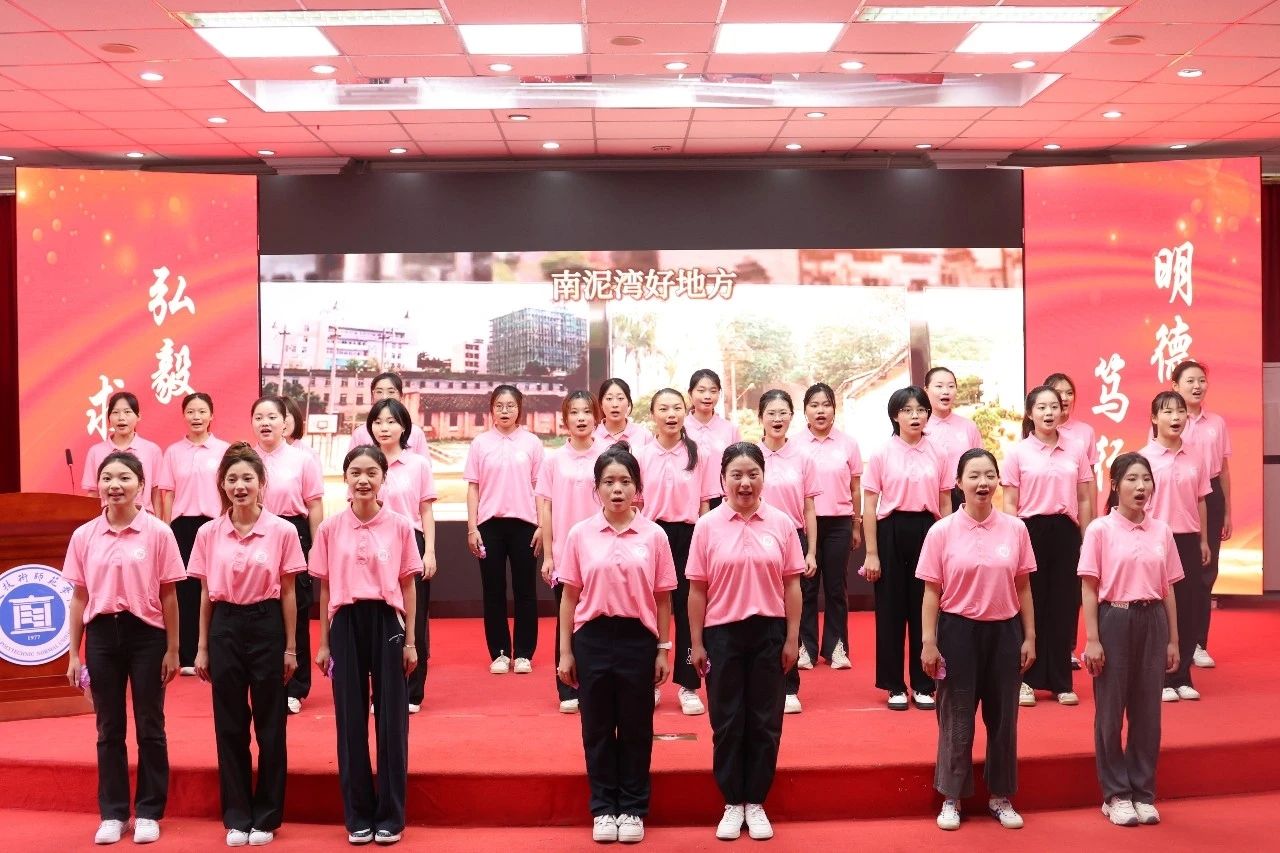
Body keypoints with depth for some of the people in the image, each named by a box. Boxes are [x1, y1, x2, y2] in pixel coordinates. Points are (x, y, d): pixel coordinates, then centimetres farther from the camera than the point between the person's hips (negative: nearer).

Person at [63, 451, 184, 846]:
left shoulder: (158, 533, -6)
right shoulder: (84, 536, 2)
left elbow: (168, 595, -2)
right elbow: (79, 598, 6)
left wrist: (172, 650, -3)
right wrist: (73, 654, 5)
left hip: (146, 634, -2)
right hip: (102, 634, 2)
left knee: (150, 727, 6)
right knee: (109, 729, 10)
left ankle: (148, 813, 17)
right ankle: (113, 813, 20)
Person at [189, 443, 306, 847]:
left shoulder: (282, 531, -5)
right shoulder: (209, 533, 1)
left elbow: (287, 594, -1)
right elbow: (206, 595, 6)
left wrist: (290, 647, -1)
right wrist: (202, 648, 6)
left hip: (266, 625, -2)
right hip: (225, 627, 2)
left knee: (270, 726, 6)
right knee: (230, 726, 8)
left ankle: (266, 817, 18)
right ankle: (237, 817, 19)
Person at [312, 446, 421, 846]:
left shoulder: (400, 526, -1)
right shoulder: (330, 528, 1)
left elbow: (407, 587, 3)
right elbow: (325, 589, 6)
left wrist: (409, 641, 1)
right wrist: (324, 643, 5)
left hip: (386, 622, -1)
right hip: (346, 624, 1)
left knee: (391, 717, 4)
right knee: (350, 719, 7)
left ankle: (390, 816, 16)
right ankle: (358, 815, 18)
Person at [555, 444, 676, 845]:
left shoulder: (654, 536, -1)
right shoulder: (580, 534, 0)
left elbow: (662, 599, 4)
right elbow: (569, 596, 3)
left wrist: (663, 650, 3)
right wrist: (565, 652, 2)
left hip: (638, 638, 0)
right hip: (593, 637, 1)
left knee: (636, 727, 8)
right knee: (597, 727, 8)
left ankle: (633, 809, 21)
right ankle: (604, 808, 21)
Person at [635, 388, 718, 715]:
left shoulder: (698, 455, 0)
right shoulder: (641, 455, 1)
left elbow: (704, 505, 3)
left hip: (687, 535, -1)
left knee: (688, 610, 3)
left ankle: (688, 686, 12)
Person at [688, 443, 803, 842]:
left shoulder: (781, 523, -1)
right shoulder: (707, 526, -3)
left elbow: (792, 585, 3)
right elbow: (697, 590, 0)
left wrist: (792, 638, 0)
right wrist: (697, 644, -1)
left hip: (769, 632, 1)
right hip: (723, 633, -1)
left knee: (765, 721, 7)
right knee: (727, 721, 7)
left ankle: (755, 803, 21)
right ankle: (732, 804, 20)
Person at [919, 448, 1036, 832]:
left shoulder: (1015, 529, 0)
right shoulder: (942, 531, -6)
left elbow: (1023, 588, 6)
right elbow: (932, 592, -4)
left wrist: (1029, 637, 5)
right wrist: (928, 642, -7)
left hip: (1004, 630, 2)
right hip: (958, 630, -2)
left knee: (1003, 716, 11)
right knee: (956, 717, 7)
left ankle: (1001, 798, 26)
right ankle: (951, 798, 20)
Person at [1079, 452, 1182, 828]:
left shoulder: (1162, 531, 5)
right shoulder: (1100, 530, -6)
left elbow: (1168, 590, 10)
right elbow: (1089, 590, -6)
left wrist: (1173, 640, 8)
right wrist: (1092, 640, -10)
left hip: (1152, 623, 3)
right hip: (1114, 621, -3)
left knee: (1148, 711, 8)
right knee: (1110, 711, 4)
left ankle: (1143, 792, 21)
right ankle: (1116, 795, 16)